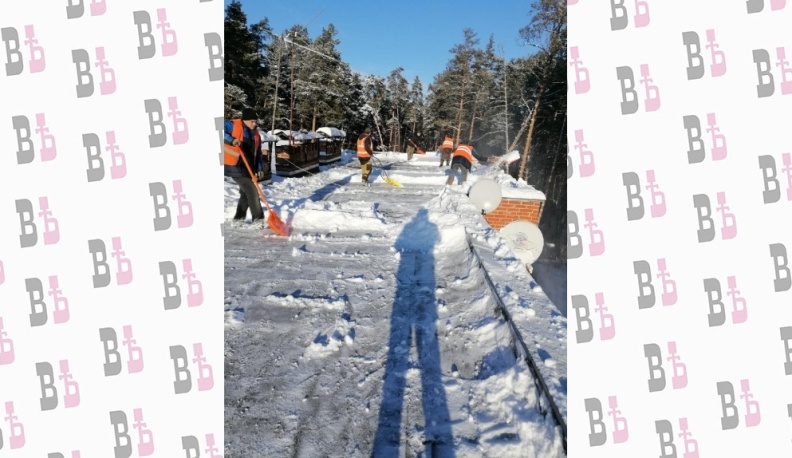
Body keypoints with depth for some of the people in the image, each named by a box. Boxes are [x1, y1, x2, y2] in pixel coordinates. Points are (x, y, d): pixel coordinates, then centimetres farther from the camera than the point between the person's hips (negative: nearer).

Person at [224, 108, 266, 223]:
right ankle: (258, 219, -6)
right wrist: (231, 140, -29)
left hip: (248, 168, 8)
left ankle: (239, 217, 28)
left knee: (246, 193, 15)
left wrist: (260, 169, 5)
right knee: (252, 191, -11)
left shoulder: (255, 133, 12)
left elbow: (258, 153, 14)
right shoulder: (233, 125, -6)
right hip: (235, 167, -8)